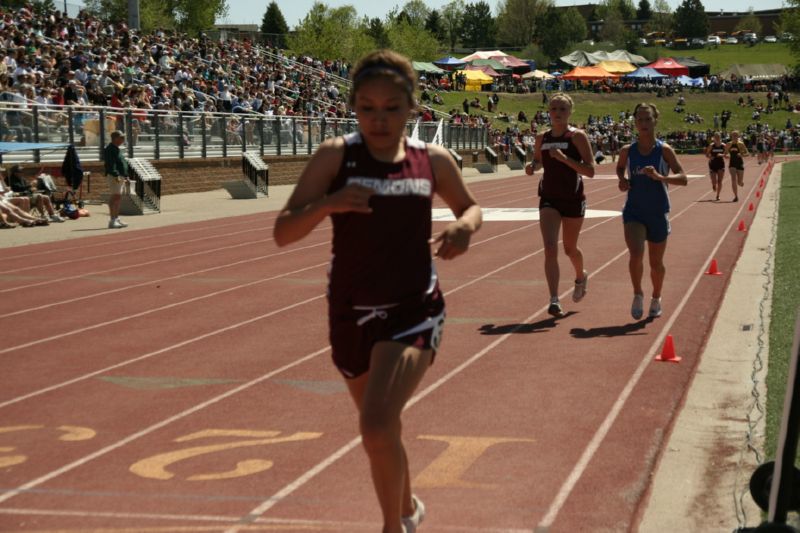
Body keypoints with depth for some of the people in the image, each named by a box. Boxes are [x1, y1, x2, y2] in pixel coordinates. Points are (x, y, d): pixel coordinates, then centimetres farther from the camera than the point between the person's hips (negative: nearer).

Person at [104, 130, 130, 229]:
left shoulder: (117, 149, 21)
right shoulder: (110, 149, -11)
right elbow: (111, 165, -21)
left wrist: (126, 177, 27)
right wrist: (116, 176, -29)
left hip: (120, 177, 10)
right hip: (114, 176, -10)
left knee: (118, 198, 13)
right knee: (115, 197, -13)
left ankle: (116, 219, 20)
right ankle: (112, 221, -15)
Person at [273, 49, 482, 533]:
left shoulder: (433, 161, -3)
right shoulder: (336, 156, -8)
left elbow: (470, 206, 16)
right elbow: (283, 232, -13)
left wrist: (466, 226, -7)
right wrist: (326, 204, -32)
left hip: (415, 310, -2)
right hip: (351, 313, 2)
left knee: (377, 424, -23)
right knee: (381, 428, 20)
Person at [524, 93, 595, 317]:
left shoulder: (578, 136, -9)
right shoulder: (542, 138, 3)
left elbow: (590, 171, -14)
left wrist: (564, 158, -25)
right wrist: (532, 167, -2)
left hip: (573, 199, -2)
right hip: (549, 199, 2)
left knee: (569, 248, 15)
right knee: (550, 249, -14)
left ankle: (581, 276, 49)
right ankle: (554, 301, -16)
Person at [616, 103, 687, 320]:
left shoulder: (664, 150, -7)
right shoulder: (627, 151, -1)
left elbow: (683, 178, -13)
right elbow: (620, 167, 22)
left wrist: (660, 177, -29)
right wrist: (622, 180, 0)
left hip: (658, 213, 0)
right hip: (634, 211, 0)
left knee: (656, 263, 12)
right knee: (635, 254, -21)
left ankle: (656, 298, 37)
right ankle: (638, 295, 1)